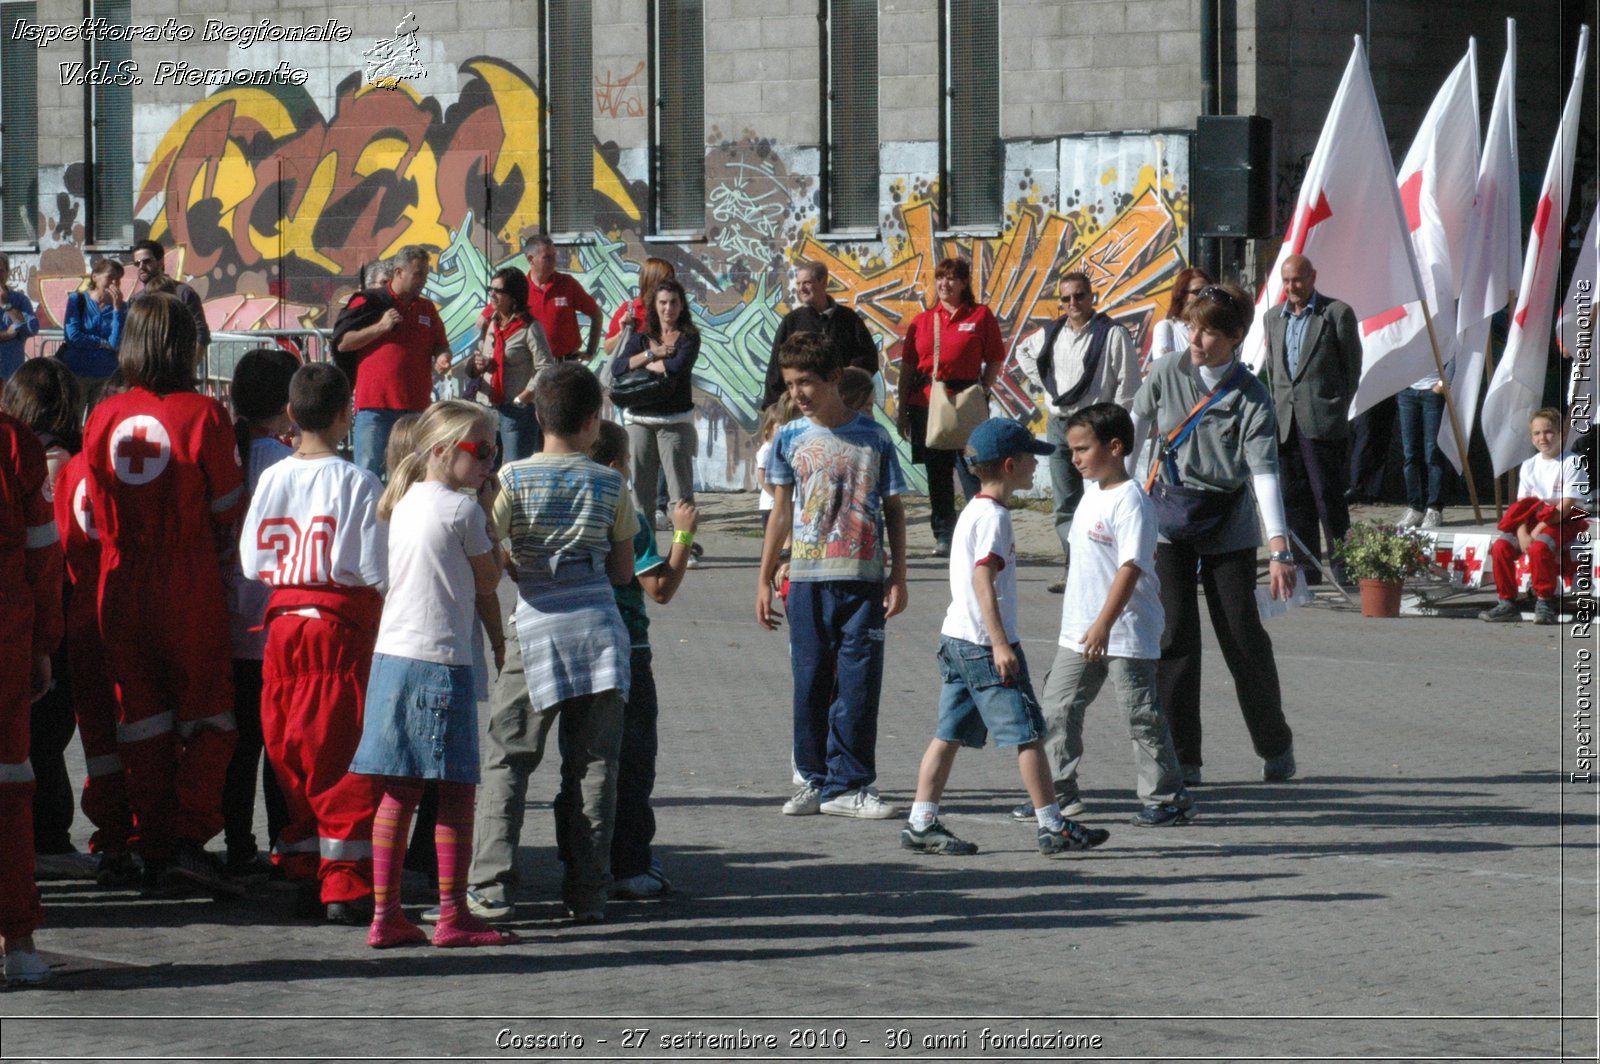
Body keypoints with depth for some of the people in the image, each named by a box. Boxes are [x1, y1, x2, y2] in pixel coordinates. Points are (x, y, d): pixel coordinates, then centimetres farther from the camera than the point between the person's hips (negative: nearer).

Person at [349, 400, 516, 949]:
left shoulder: (406, 504, 14)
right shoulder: (461, 509, -9)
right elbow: (488, 580, 1)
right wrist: (488, 507, 5)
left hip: (391, 655, 8)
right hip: (440, 658, -8)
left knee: (398, 793, 8)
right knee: (456, 793, 0)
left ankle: (386, 914, 7)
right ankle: (453, 915, 1)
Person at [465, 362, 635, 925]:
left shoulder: (513, 478, -2)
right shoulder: (610, 484, 5)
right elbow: (624, 572, 11)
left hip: (536, 627, -2)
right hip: (600, 628, 2)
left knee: (506, 762, 4)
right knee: (592, 765, 6)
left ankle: (491, 888, -3)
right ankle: (587, 894, 5)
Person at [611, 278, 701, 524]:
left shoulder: (689, 338, 3)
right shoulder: (641, 338, 13)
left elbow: (678, 366, -17)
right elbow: (617, 368, -2)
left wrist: (642, 365, -4)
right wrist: (652, 353, -10)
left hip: (675, 420, -3)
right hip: (639, 420, 3)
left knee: (680, 489, -5)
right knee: (640, 486, 5)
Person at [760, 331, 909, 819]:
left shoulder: (873, 437, 1)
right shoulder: (791, 439, 6)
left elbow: (894, 510, 7)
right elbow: (781, 512, 12)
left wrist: (898, 578, 2)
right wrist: (764, 580, 11)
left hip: (864, 579, -2)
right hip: (808, 578, 2)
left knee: (858, 684, -2)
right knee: (810, 683, 5)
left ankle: (848, 784, 4)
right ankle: (815, 780, 16)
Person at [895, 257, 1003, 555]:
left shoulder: (980, 316, 2)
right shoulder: (921, 321, 12)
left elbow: (995, 361, 2)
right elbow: (907, 366, 12)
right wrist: (902, 409, 8)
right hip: (926, 403, 4)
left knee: (971, 469, -8)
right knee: (937, 473, 9)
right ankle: (943, 538, 15)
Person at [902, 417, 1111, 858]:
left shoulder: (972, 511, 17)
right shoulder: (993, 516, -14)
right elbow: (983, 579, -21)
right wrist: (1000, 643, -24)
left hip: (955, 640, 10)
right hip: (984, 642, -10)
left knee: (949, 734, 9)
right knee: (1028, 733, -4)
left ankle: (921, 823, 8)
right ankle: (1052, 827, -1)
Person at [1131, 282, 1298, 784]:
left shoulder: (1251, 397, -12)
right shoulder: (1166, 374, -5)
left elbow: (1264, 472, -20)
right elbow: (1133, 428, 9)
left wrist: (1280, 549, -29)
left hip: (1228, 526, -2)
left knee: (1243, 636, 1)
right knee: (1174, 635, -3)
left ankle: (1275, 745, 21)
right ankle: (1180, 757, 3)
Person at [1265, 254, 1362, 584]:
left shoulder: (1336, 313, -1)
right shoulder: (1274, 317, 17)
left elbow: (1353, 366, 2)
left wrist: (1338, 409, -2)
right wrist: (1274, 410, 11)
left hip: (1322, 421, -6)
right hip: (1286, 422, 6)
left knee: (1328, 496, -6)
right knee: (1294, 498, 6)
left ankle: (1342, 566, -1)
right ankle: (1305, 566, 11)